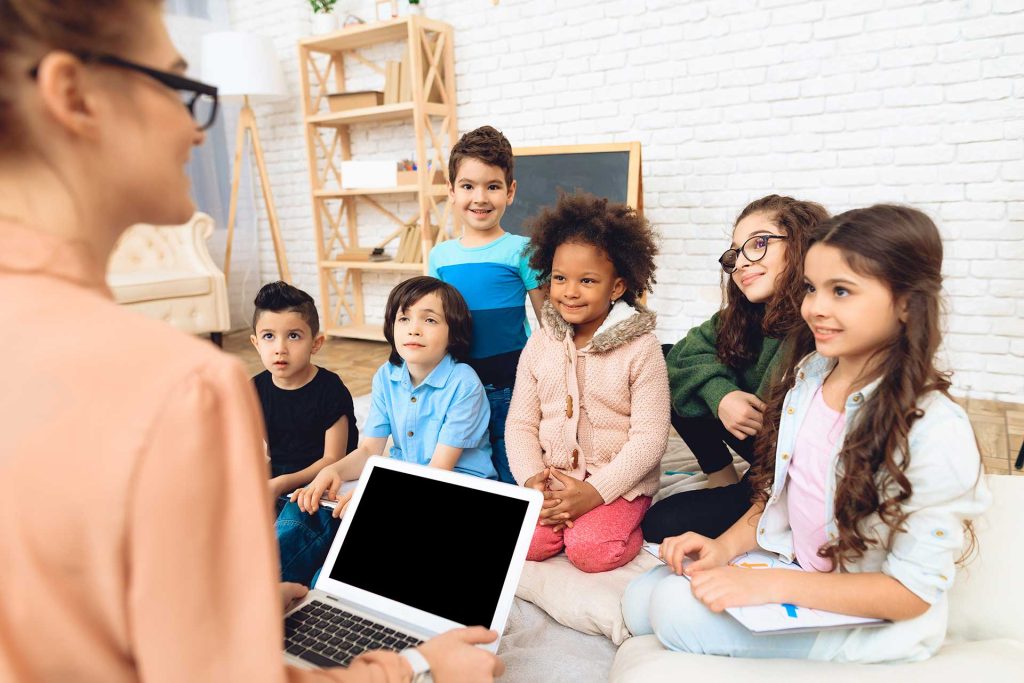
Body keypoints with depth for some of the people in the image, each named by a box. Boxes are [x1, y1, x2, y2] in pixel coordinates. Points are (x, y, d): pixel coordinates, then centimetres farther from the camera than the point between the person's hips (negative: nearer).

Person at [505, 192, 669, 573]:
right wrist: (531, 478, -13)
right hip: (553, 478, 4)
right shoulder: (540, 345, 4)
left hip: (619, 482, -3)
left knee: (590, 551, -26)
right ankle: (562, 517, 9)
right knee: (525, 542, -18)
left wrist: (595, 491, -20)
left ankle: (623, 525, 4)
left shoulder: (640, 348, -9)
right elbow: (521, 423, 4)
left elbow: (649, 437, -12)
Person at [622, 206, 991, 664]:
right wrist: (725, 546, -8)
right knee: (641, 600, -6)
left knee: (679, 611, -23)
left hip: (876, 620, -6)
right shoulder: (809, 372, -4)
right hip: (788, 567, 6)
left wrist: (773, 585, -27)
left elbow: (912, 592, -21)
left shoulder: (936, 429, -26)